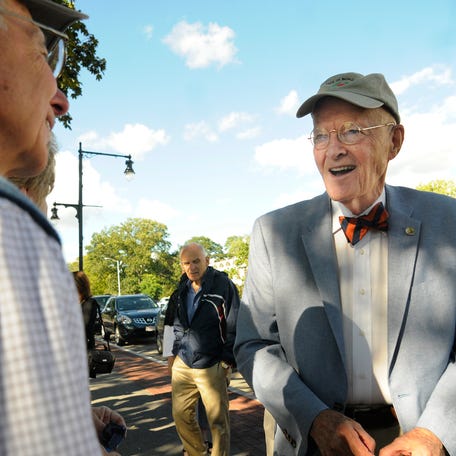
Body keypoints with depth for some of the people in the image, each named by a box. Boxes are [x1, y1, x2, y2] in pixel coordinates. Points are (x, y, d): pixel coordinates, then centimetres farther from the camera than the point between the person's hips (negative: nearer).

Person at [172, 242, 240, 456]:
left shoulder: (223, 284, -11)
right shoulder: (183, 289, 9)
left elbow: (234, 326, -11)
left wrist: (227, 361, -13)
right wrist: (177, 351, 12)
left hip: (211, 368, -6)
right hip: (182, 365, 6)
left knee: (218, 421, 3)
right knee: (180, 414, 14)